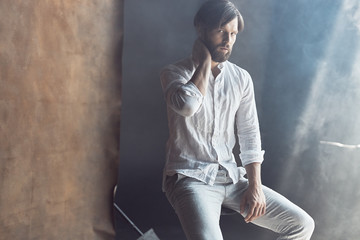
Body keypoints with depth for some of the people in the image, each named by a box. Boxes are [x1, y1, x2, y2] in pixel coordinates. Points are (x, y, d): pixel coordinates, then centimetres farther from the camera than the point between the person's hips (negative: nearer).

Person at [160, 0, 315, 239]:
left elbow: (250, 135, 7)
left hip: (231, 177, 5)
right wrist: (205, 61, -12)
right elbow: (187, 105, -27)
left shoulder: (241, 78, 9)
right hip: (190, 178, -5)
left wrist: (255, 186, -3)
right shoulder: (175, 73, -3)